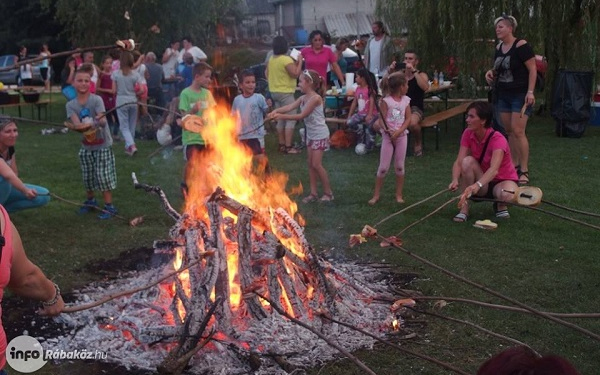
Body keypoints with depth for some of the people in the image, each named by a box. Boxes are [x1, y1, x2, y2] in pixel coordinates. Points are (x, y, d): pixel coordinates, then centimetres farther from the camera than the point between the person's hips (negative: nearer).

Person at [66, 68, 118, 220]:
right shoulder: (71, 105, -5)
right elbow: (76, 124, -20)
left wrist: (99, 121, -52)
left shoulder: (96, 100, -16)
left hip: (103, 145, -4)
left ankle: (109, 206, 4)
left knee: (103, 176, -6)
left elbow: (103, 121, -28)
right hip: (86, 146, 4)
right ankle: (90, 200, 37)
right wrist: (85, 126, -43)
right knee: (87, 177, 14)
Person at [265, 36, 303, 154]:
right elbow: (295, 74, -19)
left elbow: (267, 74, 16)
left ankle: (281, 145, 18)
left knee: (281, 120, 15)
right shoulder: (286, 60, -18)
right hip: (285, 92, -9)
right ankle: (288, 147, -9)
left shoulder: (271, 59, 7)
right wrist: (299, 61, -9)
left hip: (274, 91, 9)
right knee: (291, 119, -5)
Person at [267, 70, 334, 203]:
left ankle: (328, 192, 6)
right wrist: (276, 111, -27)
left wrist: (282, 116, -24)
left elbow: (302, 115, -24)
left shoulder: (315, 98, -22)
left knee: (316, 164, -7)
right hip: (310, 134, 9)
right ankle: (313, 193, 15)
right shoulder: (303, 98, 4)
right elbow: (289, 107, -9)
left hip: (320, 135, -9)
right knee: (311, 164, 9)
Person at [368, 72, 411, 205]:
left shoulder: (406, 100, 4)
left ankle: (399, 195, 17)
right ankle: (376, 195, 10)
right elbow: (382, 119, -12)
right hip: (388, 136, -4)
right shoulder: (386, 101, -9)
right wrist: (386, 129, -32)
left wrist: (399, 131, -15)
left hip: (401, 135, 4)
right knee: (383, 167, -1)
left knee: (400, 166, 8)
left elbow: (408, 119, 0)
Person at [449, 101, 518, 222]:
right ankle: (464, 207, -18)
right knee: (468, 161, -27)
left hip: (502, 180, -4)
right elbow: (458, 162, -20)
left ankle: (500, 204, 0)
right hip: (481, 183, 4)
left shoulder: (497, 139, -25)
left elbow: (494, 169, -41)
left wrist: (477, 185, -59)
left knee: (507, 195, -39)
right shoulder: (468, 134, -10)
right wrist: (455, 180, -41)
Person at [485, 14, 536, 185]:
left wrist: (530, 92, -20)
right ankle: (514, 165, 17)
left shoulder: (521, 45, -13)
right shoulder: (498, 48, 10)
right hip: (502, 95, 7)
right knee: (509, 131, 9)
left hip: (520, 95, -7)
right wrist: (491, 72, 2)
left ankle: (524, 171, -6)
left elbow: (533, 69, -13)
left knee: (518, 131, -12)